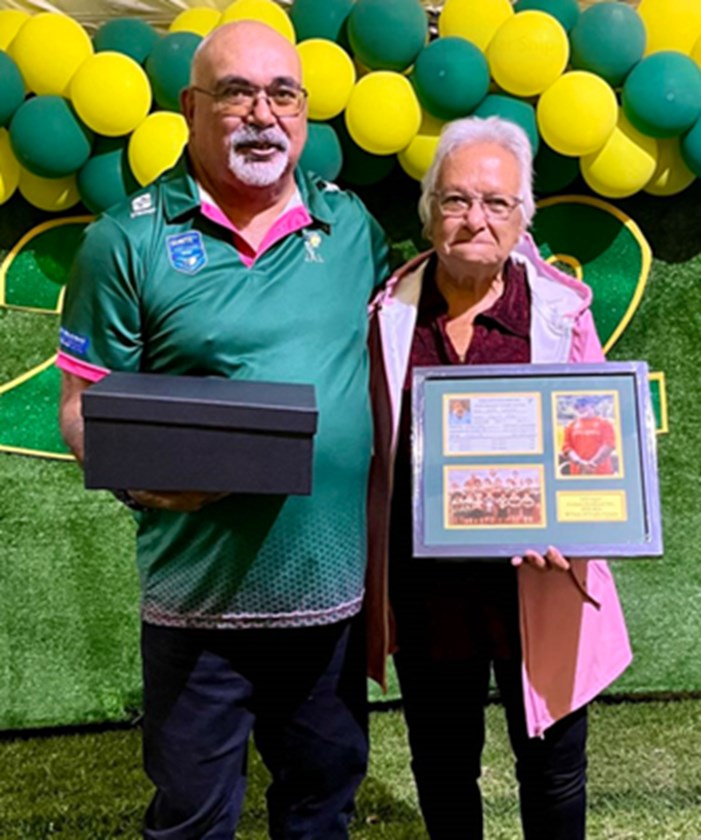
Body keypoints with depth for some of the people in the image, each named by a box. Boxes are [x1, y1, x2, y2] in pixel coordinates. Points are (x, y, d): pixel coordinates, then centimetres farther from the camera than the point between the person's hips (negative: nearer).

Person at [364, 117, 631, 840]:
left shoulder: (561, 311, -5)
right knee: (440, 767, 20)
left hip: (537, 586, -1)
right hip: (425, 587, 2)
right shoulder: (391, 315, 0)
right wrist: (373, 579, -1)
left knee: (552, 766, 16)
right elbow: (372, 454, 5)